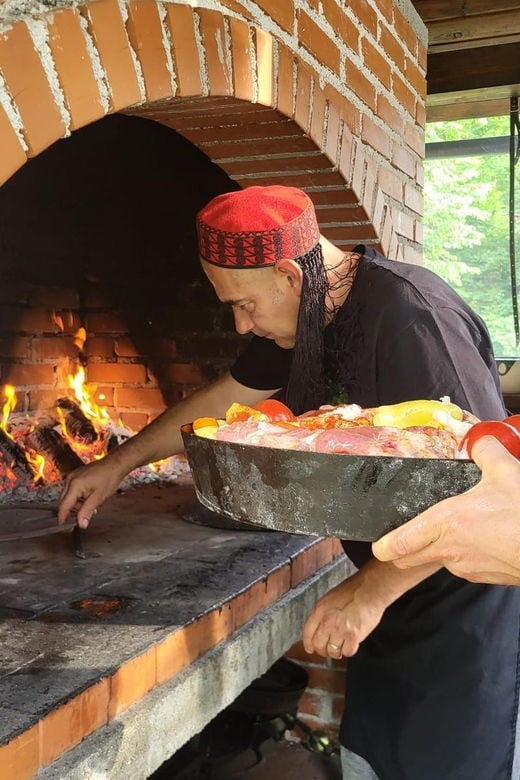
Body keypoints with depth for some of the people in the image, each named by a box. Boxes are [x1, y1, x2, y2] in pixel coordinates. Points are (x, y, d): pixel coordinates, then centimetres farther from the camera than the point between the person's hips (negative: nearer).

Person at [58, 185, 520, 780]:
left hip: (466, 597, -8)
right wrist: (118, 464, 19)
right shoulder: (309, 314, 3)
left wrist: (371, 589, -29)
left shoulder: (410, 317, -26)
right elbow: (222, 399, 15)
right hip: (394, 590, 8)